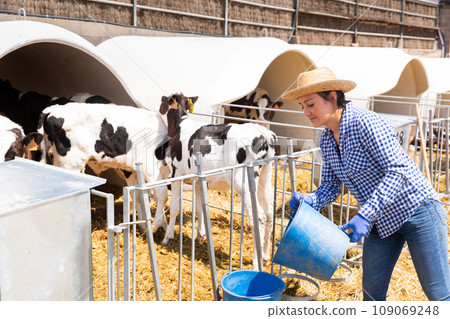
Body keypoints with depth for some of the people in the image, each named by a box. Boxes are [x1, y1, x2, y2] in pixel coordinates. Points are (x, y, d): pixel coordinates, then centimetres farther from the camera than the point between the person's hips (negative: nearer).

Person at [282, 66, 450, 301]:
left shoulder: (365, 122, -23)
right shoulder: (326, 140, 2)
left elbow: (399, 171, -27)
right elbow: (331, 186, 6)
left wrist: (365, 216, -32)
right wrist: (307, 201, -16)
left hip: (416, 210, -7)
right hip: (381, 220, 7)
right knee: (372, 290, 11)